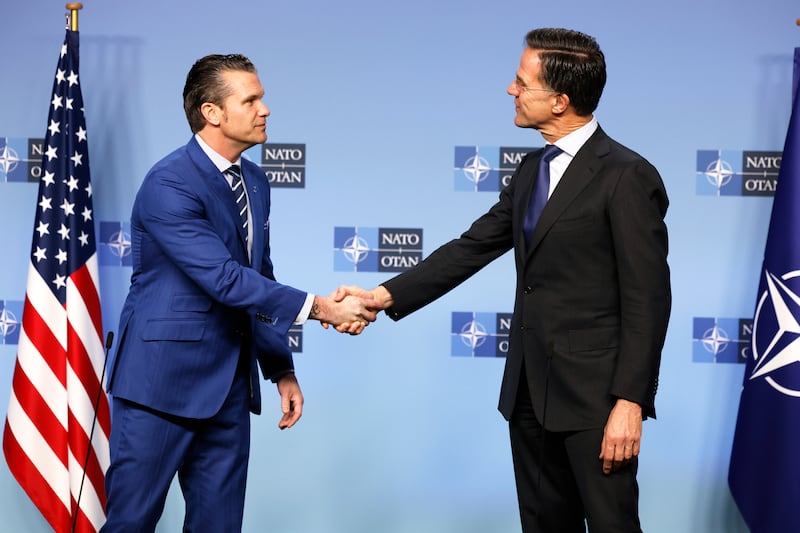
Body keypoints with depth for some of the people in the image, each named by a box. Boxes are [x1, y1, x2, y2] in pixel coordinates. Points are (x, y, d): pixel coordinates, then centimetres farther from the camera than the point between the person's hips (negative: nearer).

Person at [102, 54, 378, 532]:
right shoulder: (169, 184, -16)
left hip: (229, 385, 7)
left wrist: (282, 370, 13)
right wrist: (321, 309, -23)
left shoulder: (255, 181, 10)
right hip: (164, 380, -7)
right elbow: (225, 279, -23)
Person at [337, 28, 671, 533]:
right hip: (530, 391, 8)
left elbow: (647, 301, -15)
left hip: (595, 395, -8)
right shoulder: (532, 169, 11)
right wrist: (387, 295, 2)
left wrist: (629, 403, -19)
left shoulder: (627, 176, -14)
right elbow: (474, 246, 11)